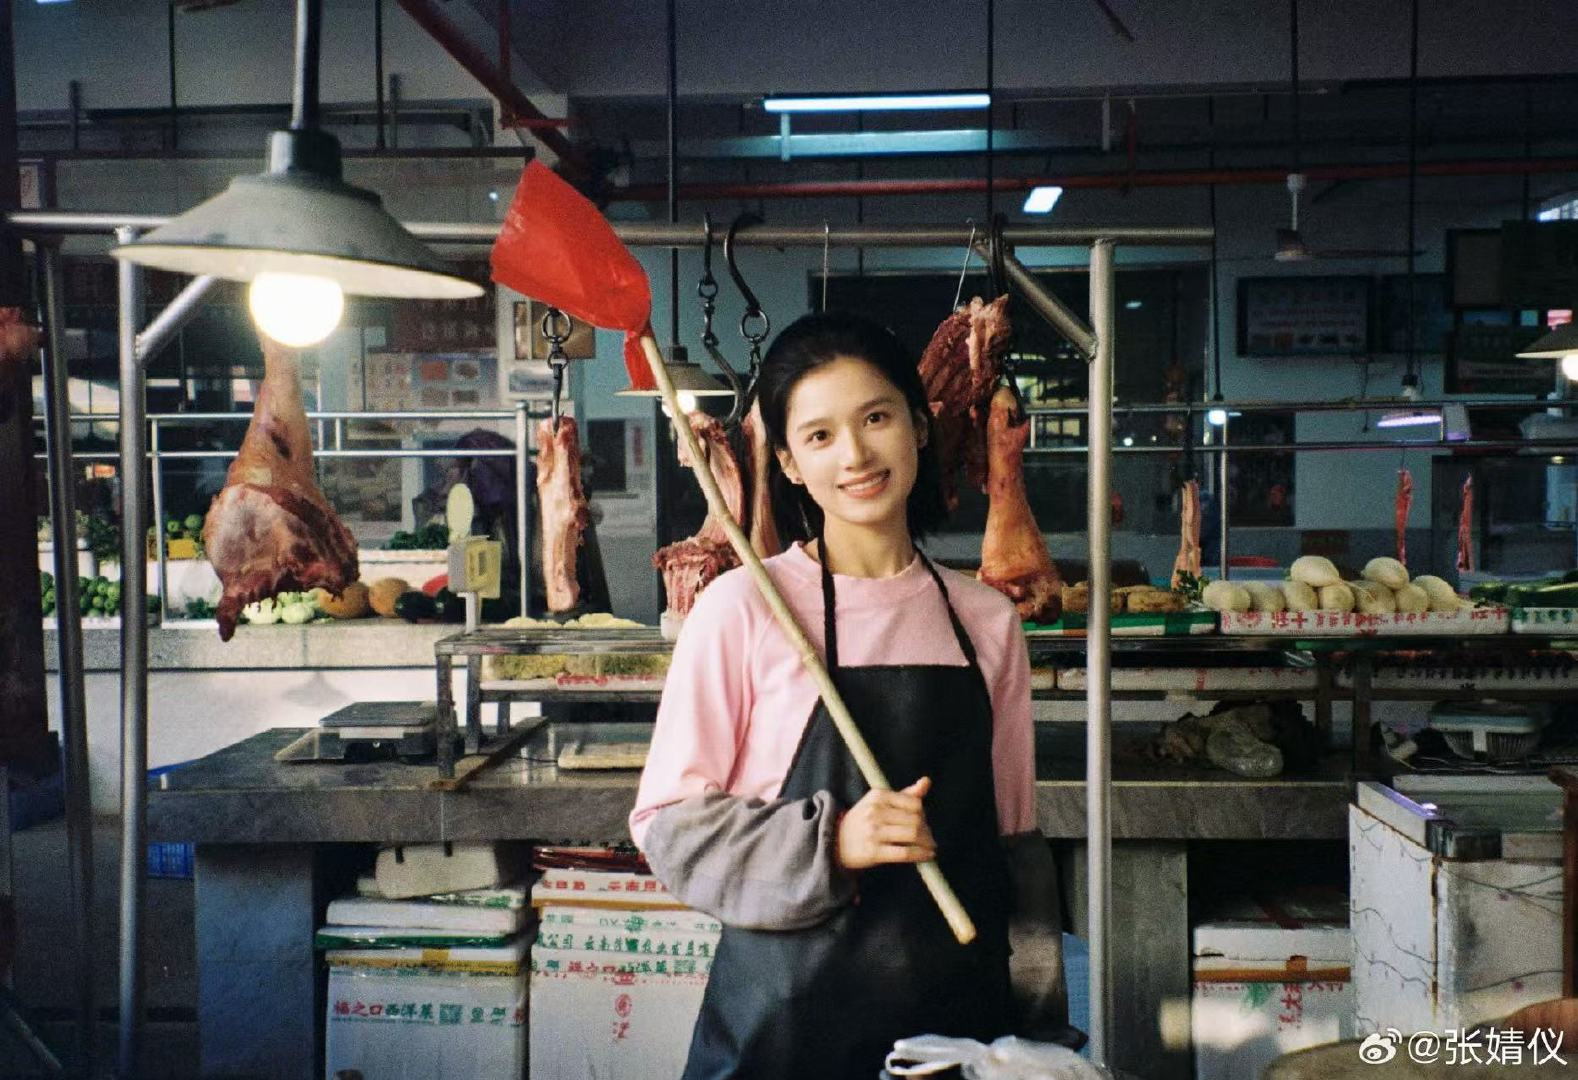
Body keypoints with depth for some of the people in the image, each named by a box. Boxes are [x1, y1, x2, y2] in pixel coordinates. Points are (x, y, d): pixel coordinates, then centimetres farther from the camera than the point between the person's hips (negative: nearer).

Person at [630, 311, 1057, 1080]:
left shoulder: (988, 622, 2)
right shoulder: (744, 608, -10)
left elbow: (1011, 832, 11)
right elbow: (668, 822, -8)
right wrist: (829, 843, -21)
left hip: (956, 1011, 4)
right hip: (789, 1011, -3)